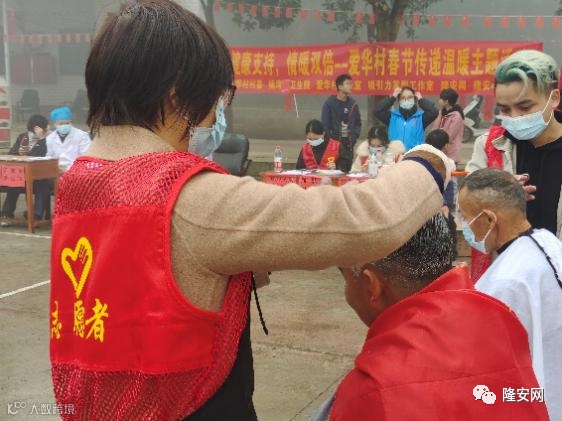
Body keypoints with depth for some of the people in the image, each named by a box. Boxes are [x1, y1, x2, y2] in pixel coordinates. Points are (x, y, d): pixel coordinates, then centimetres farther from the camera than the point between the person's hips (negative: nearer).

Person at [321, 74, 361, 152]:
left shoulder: (353, 104, 7)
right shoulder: (329, 103, -7)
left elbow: (358, 123, 13)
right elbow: (325, 125, -7)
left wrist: (354, 136, -3)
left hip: (349, 145, 5)